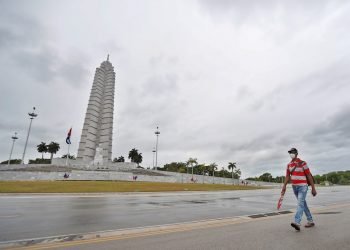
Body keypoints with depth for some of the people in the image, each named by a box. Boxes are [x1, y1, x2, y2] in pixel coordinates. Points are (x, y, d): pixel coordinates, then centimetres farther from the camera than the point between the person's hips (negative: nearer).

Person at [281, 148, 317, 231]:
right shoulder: (289, 165, 8)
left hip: (302, 186, -6)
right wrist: (284, 186, -2)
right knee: (303, 204, 15)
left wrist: (313, 188, -8)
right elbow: (288, 176, 7)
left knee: (300, 203, -15)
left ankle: (297, 223, -22)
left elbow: (309, 176, -7)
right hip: (294, 187, 6)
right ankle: (311, 221, 28)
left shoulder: (303, 163, -8)